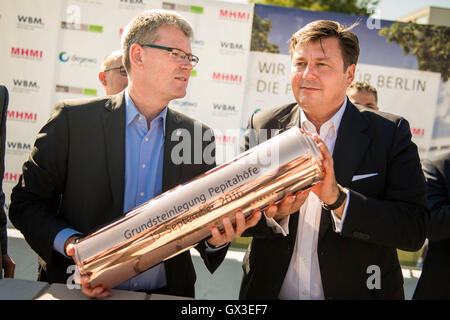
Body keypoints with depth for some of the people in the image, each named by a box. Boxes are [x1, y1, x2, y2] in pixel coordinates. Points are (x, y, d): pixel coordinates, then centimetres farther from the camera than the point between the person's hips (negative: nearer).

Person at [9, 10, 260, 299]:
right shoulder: (73, 120, -3)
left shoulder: (199, 136, 5)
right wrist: (69, 242, -16)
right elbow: (27, 201, 0)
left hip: (166, 293, 4)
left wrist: (216, 238, -12)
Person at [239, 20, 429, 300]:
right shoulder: (262, 126, -5)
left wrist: (337, 198, -29)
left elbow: (415, 230, -17)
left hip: (357, 291, -1)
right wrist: (274, 214, -25)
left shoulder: (390, 133, -10)